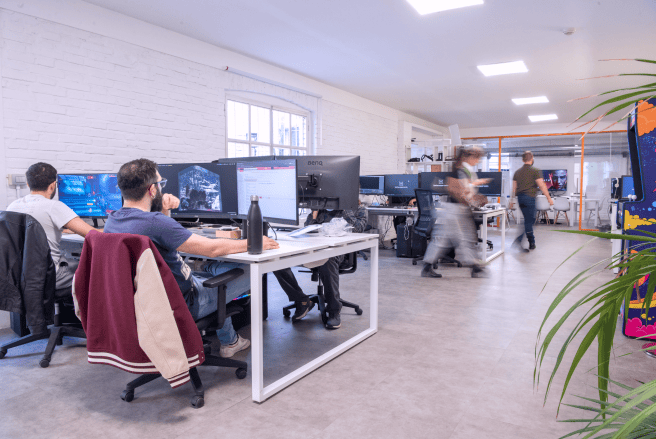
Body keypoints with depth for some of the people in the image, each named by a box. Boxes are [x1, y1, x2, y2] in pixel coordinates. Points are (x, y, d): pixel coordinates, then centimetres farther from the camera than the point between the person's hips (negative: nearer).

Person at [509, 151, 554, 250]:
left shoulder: (517, 172, 11)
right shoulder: (535, 171, -7)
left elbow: (514, 188, 13)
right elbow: (542, 186, -10)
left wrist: (511, 201, 19)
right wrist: (549, 198, -4)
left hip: (520, 197, 7)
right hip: (529, 197, -7)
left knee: (530, 219, 16)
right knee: (529, 221, 0)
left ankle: (532, 243, 16)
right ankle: (518, 240, -4)